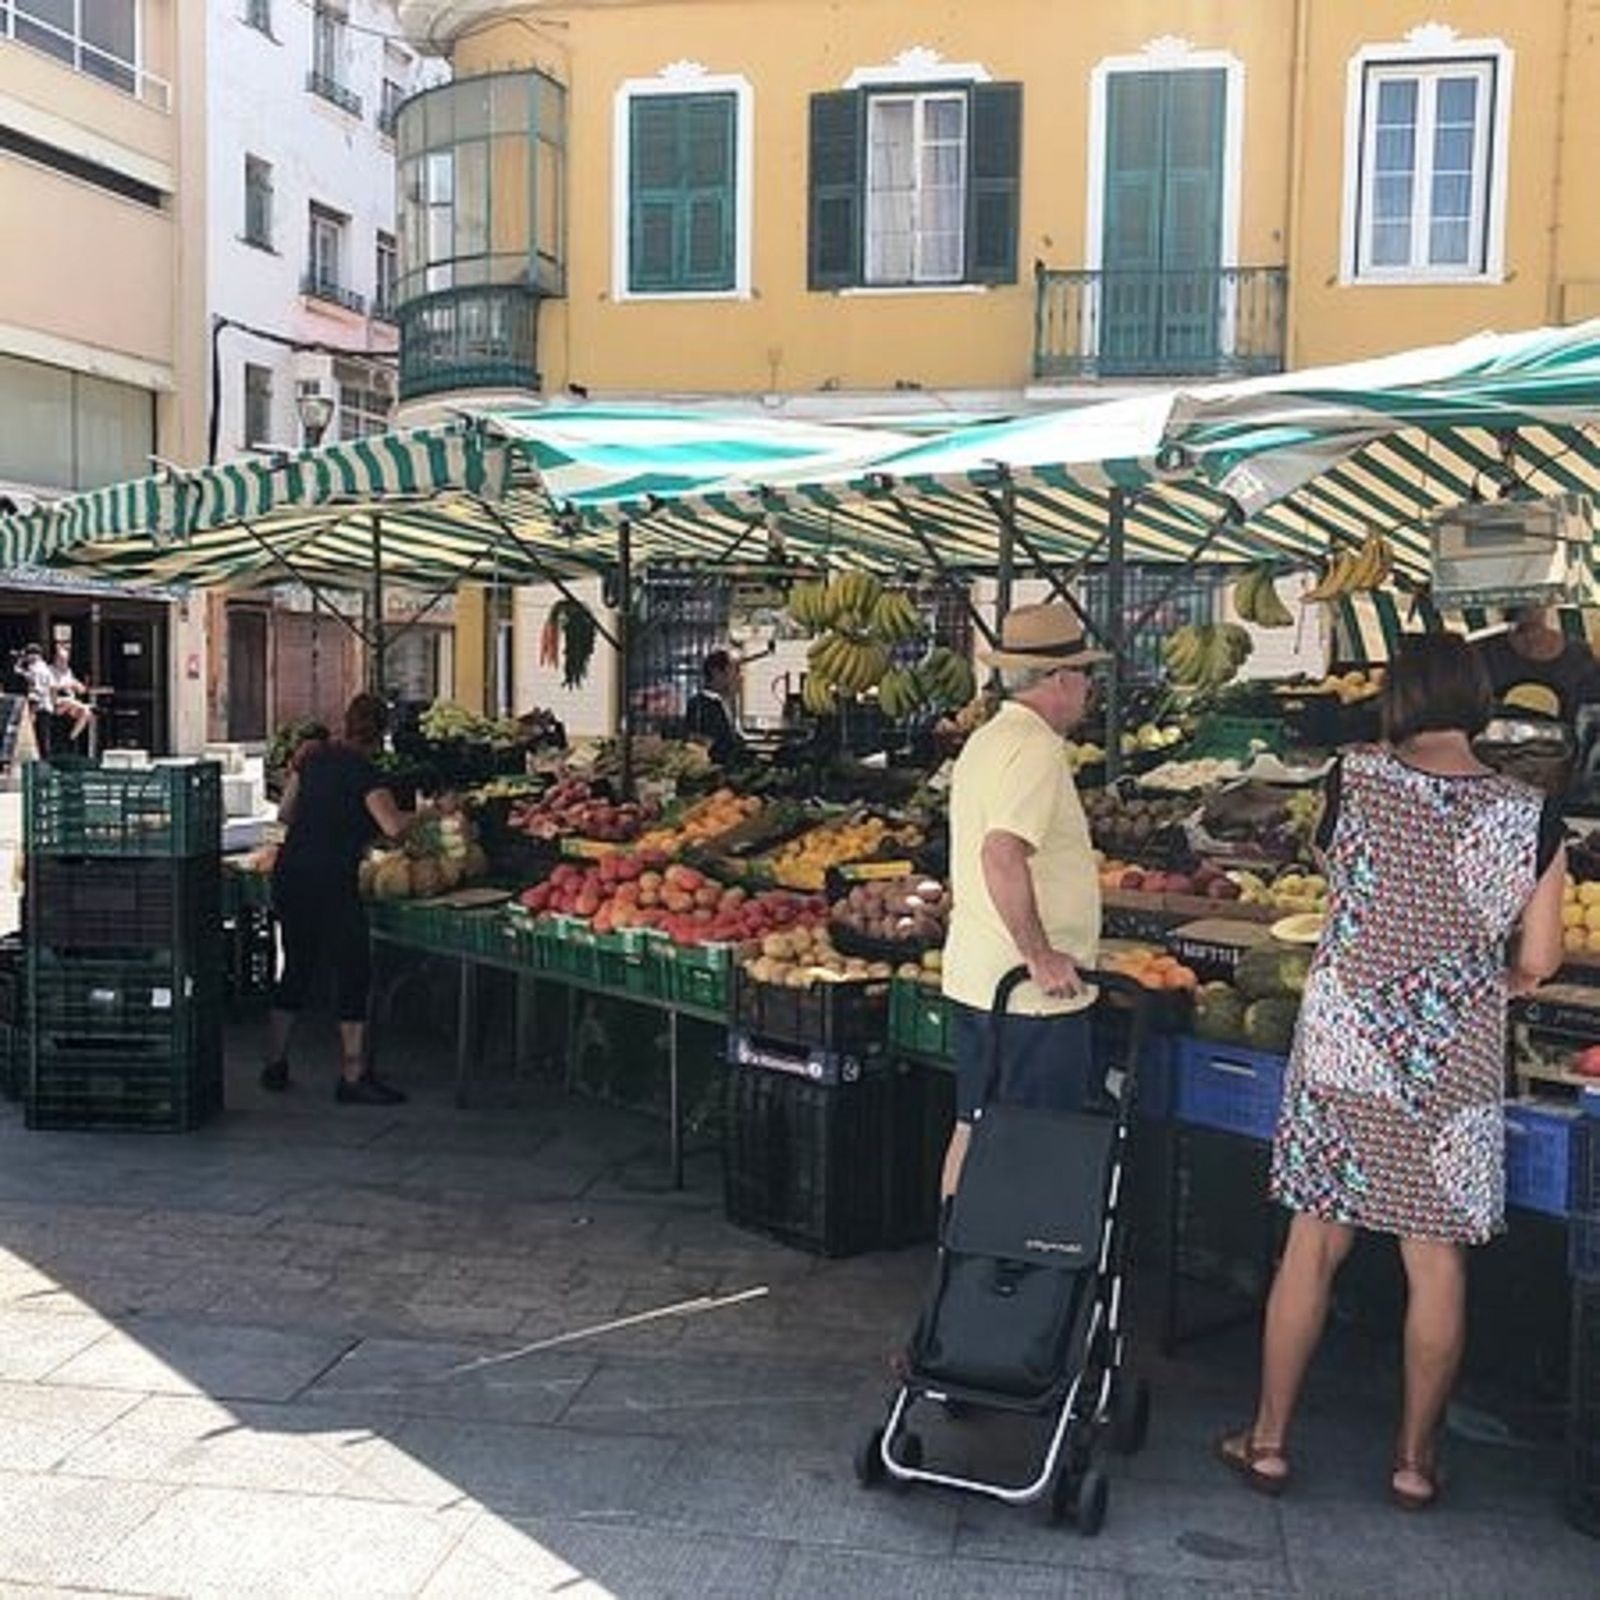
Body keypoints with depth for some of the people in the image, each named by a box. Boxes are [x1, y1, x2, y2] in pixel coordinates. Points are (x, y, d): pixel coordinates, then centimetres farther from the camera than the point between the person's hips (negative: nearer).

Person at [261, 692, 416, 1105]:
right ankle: (354, 1077, 0)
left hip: (288, 875, 7)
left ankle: (274, 1064, 25)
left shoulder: (314, 759, 11)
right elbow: (393, 826, -21)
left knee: (297, 968, 18)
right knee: (353, 972, 0)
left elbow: (285, 813, 18)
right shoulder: (364, 772, -9)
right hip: (330, 881, -7)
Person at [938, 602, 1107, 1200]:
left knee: (973, 1129, 16)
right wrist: (1040, 955, -22)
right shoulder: (1037, 749, -17)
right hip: (1034, 993, -9)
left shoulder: (986, 740, 14)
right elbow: (1003, 855, -29)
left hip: (972, 976, 10)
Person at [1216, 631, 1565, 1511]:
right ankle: (1415, 1460, 24)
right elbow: (1536, 963, 1)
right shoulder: (1531, 815, -6)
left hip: (1343, 1043, 0)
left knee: (1313, 1244, 10)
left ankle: (1268, 1440, 20)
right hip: (1453, 1066, 0)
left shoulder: (1354, 780, -6)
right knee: (1436, 1260, 12)